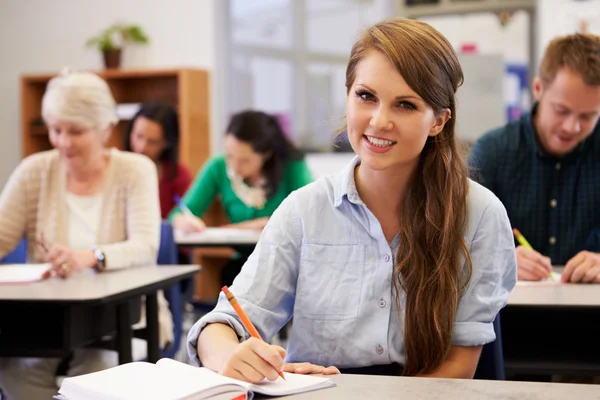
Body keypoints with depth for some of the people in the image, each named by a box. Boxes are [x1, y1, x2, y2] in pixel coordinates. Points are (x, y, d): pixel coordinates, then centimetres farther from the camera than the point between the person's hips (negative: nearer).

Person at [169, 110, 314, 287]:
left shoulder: (292, 166, -7)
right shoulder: (218, 168, 2)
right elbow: (177, 216, 2)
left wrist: (261, 224, -12)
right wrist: (184, 222, -21)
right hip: (244, 261, 3)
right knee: (230, 271, -29)